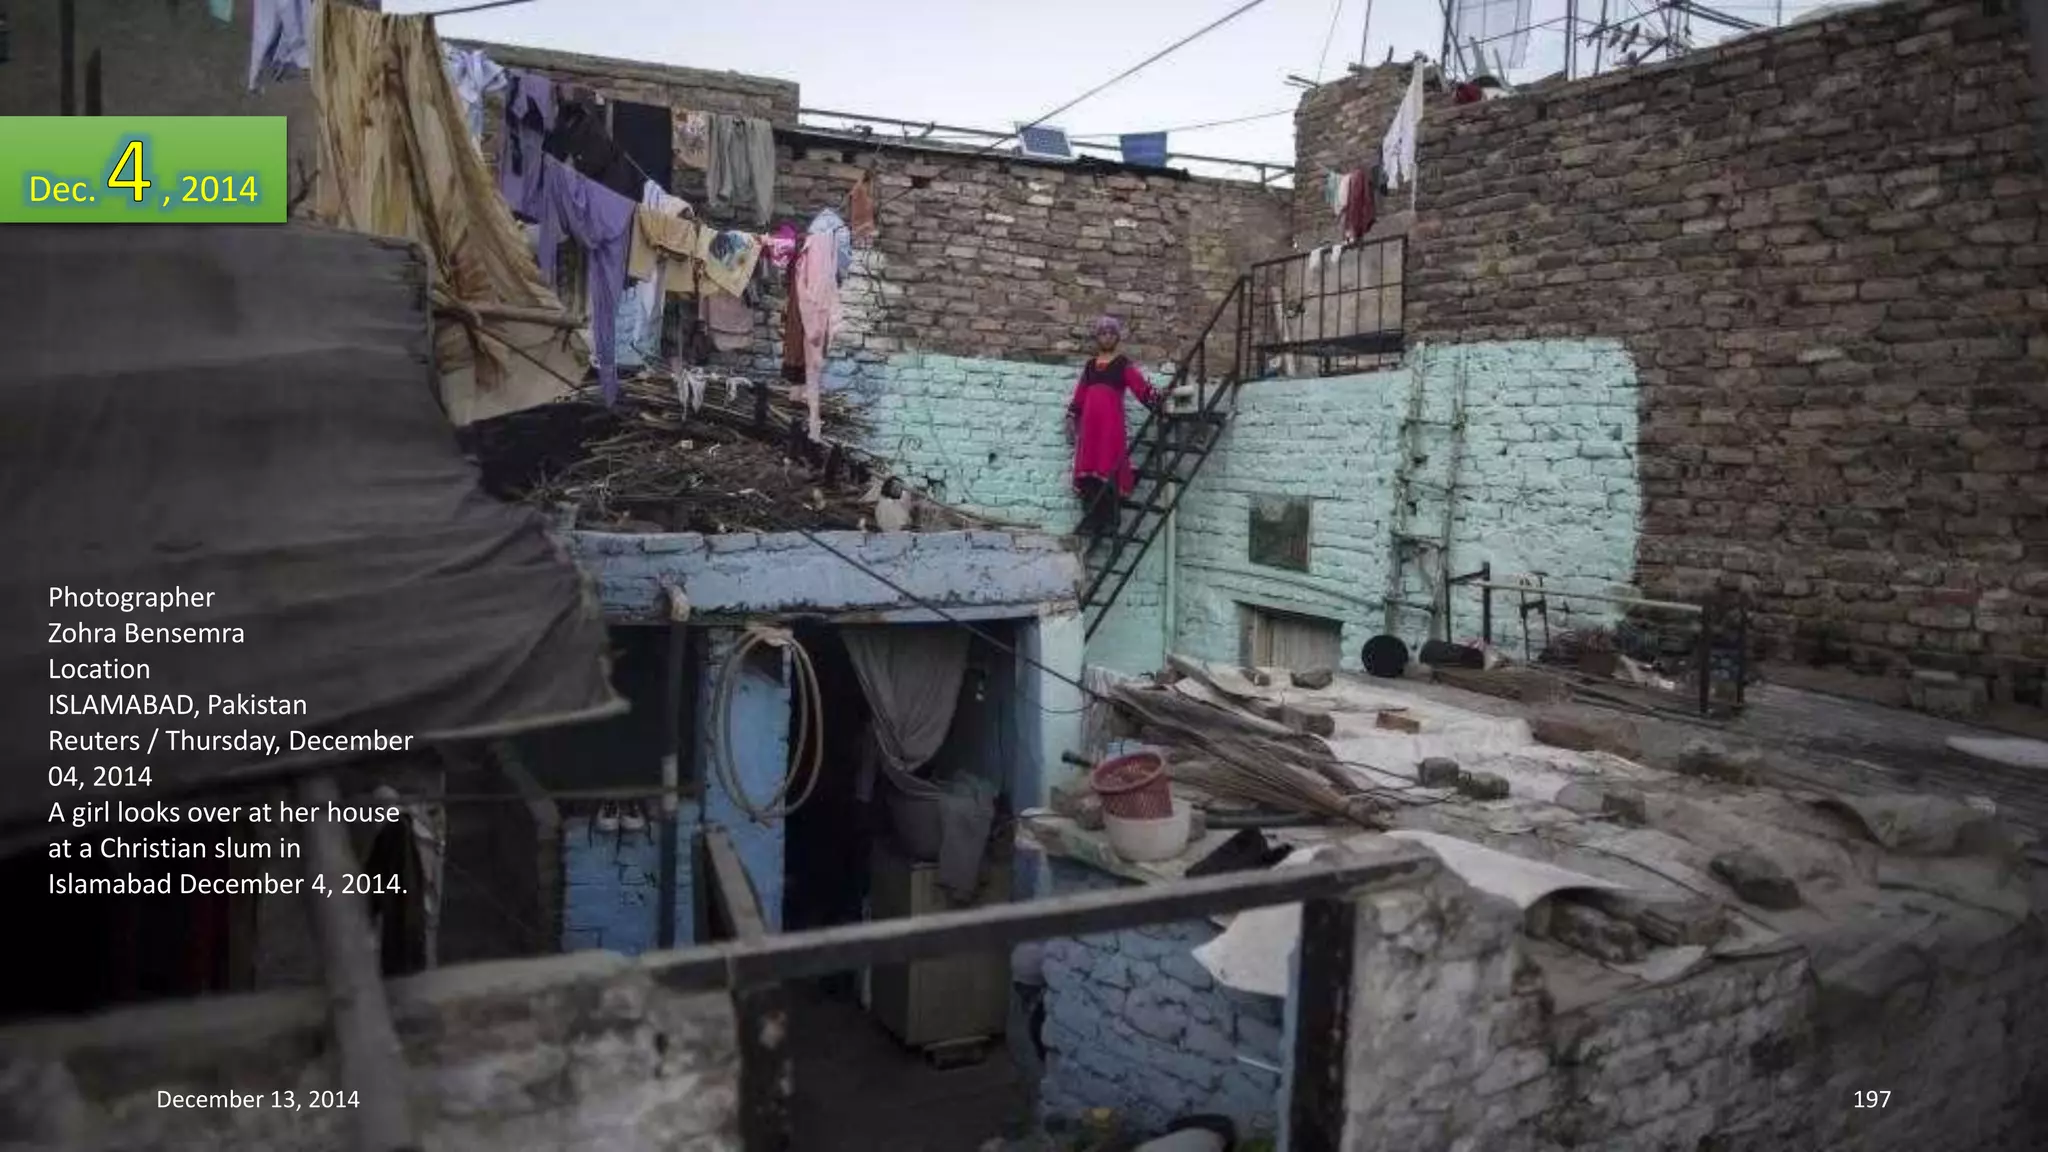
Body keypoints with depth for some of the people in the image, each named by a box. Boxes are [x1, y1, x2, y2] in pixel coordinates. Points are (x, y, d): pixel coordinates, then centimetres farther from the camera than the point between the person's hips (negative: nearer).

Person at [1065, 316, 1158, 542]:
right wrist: (1071, 418, 15)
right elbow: (1079, 394, 20)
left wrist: (1158, 399, -20)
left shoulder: (1124, 364, 5)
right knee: (1088, 472, 0)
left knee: (1109, 472, -11)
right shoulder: (1090, 365, 18)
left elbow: (1141, 387, -6)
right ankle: (1091, 522, 4)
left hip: (1112, 423, -4)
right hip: (1089, 423, 5)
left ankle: (1108, 522, -8)